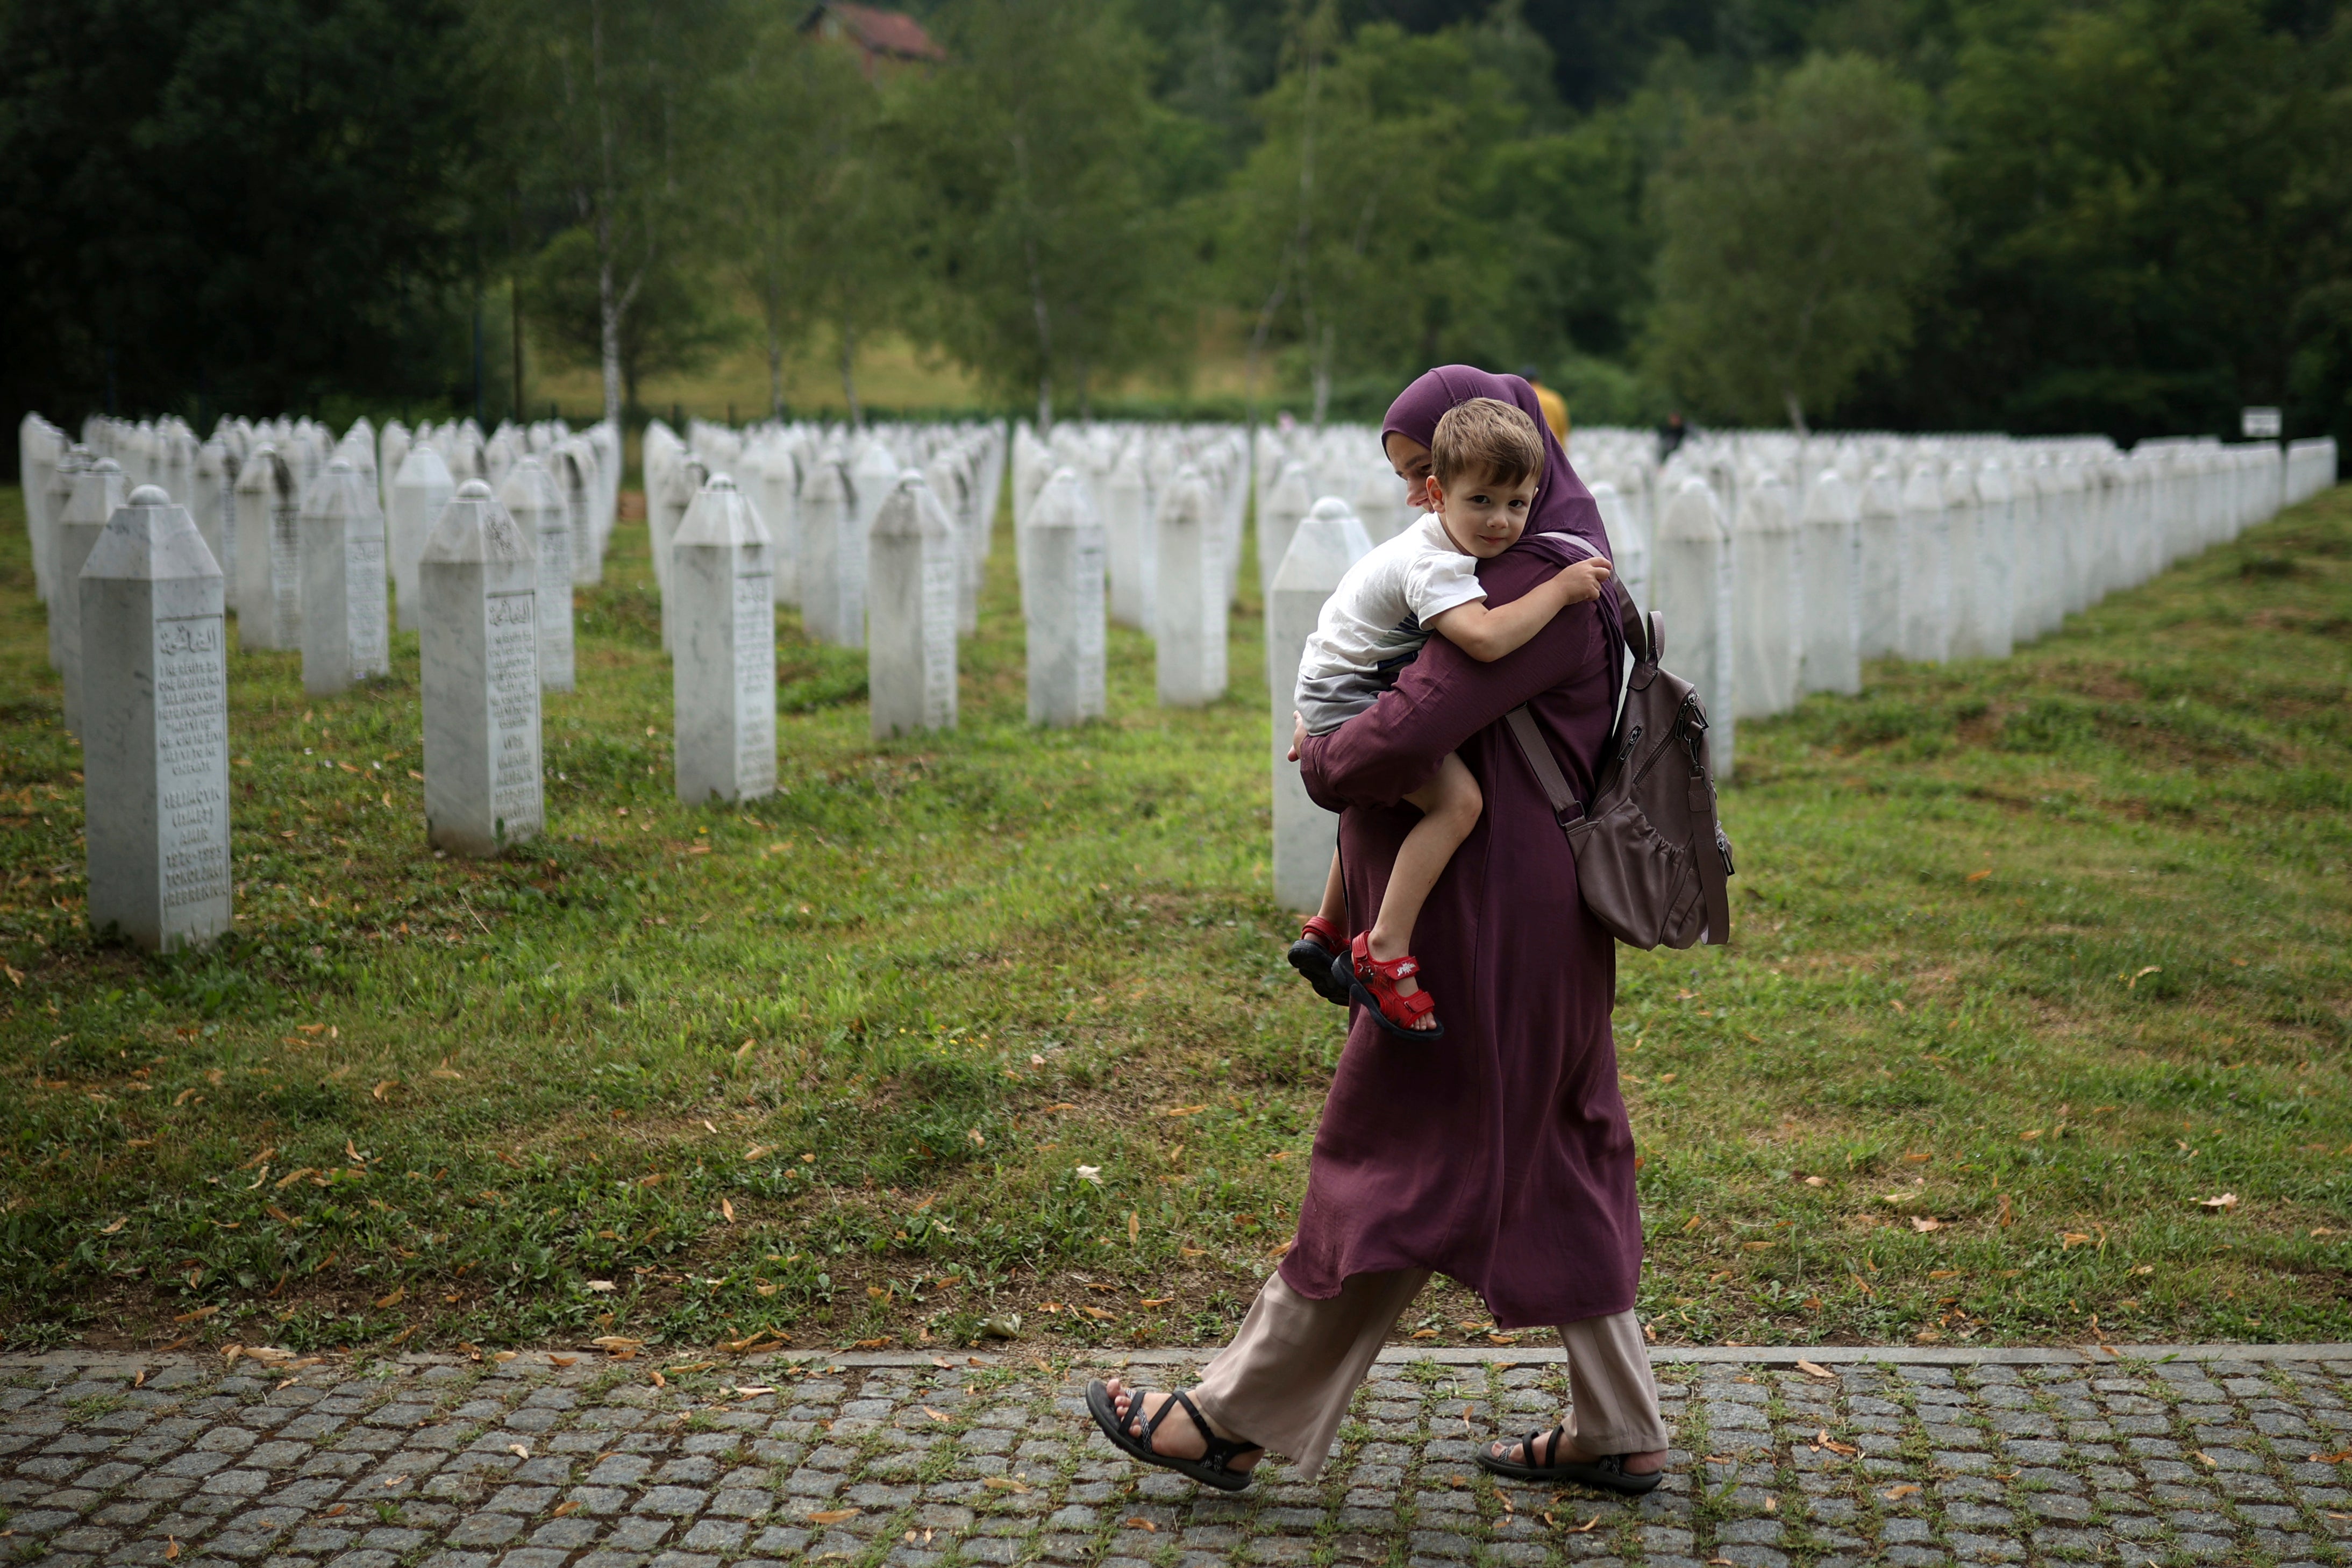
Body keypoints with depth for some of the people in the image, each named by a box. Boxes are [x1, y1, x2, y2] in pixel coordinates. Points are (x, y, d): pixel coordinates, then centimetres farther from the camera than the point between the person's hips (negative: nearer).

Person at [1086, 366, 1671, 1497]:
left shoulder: (1537, 577, -18)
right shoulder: (1555, 559, 15)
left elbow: (1413, 732, -27)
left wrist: (1322, 766, -8)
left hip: (1486, 925, -11)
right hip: (1532, 923, 11)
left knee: (1398, 1166, -2)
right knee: (1548, 1170, 15)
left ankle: (1236, 1422, 7)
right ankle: (1616, 1433, 22)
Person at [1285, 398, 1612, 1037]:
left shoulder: (1449, 546, 5)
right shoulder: (1435, 564, -27)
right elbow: (1484, 637, -43)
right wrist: (1560, 590, -32)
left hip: (1341, 691, 11)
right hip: (1348, 699, -11)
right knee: (1458, 799, -26)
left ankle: (1326, 931, 47)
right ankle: (1384, 955, -28)